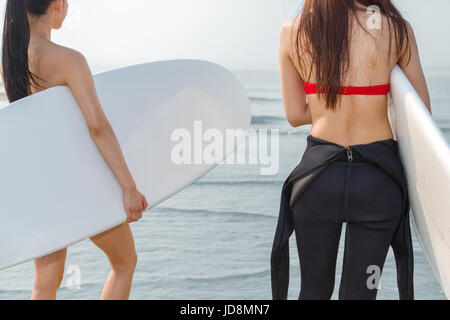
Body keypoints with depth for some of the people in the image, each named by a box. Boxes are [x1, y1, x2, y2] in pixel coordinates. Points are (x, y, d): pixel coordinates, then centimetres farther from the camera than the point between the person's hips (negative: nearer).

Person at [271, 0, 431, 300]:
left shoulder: (292, 31, -1)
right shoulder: (397, 28, -3)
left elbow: (295, 114, 4)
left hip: (317, 175, 1)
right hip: (378, 179, -1)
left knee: (315, 289, 19)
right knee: (359, 294, 11)